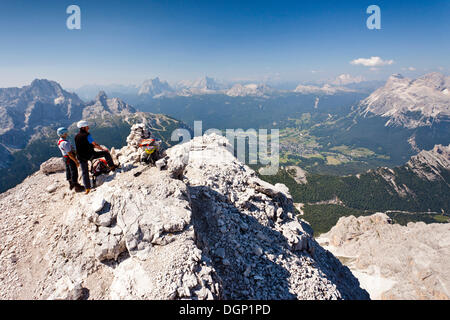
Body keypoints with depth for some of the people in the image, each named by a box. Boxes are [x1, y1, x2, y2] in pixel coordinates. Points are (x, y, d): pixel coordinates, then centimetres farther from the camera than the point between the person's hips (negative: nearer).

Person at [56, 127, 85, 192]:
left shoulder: (59, 141, 3)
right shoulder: (65, 143, -29)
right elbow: (70, 154, -27)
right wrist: (76, 162, -19)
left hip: (65, 157, 10)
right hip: (70, 158, -10)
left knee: (68, 171, 22)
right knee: (74, 172, 1)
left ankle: (71, 184, 40)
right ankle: (77, 187, 11)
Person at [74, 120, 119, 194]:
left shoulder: (76, 137, 8)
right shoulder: (87, 135, -14)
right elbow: (95, 144, -14)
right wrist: (103, 148, 0)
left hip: (81, 157, 7)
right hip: (90, 155, -7)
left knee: (85, 173, 14)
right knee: (106, 153, 9)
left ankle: (87, 188, 17)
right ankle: (112, 166, 19)